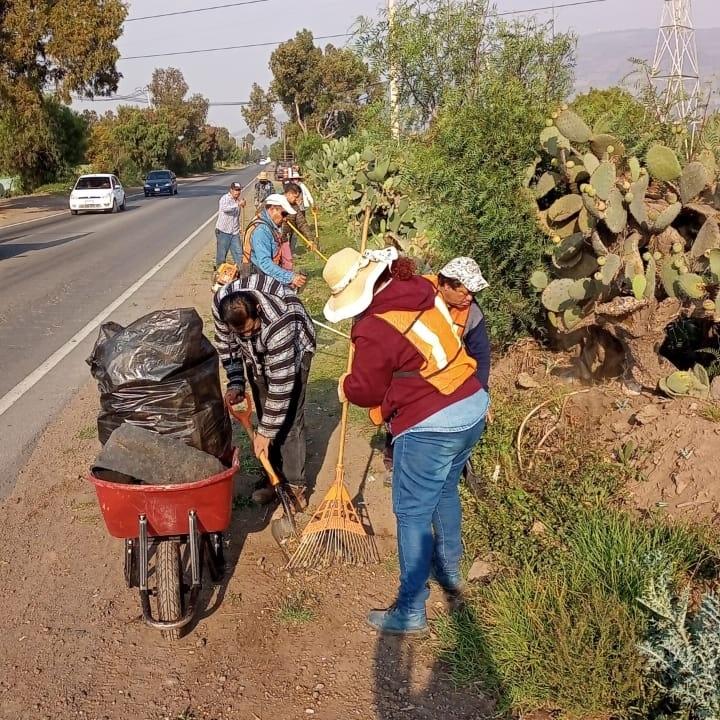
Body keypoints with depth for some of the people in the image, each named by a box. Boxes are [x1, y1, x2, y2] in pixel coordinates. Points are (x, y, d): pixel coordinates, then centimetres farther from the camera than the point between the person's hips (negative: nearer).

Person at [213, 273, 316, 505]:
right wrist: (235, 383, -13)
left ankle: (294, 484, 2)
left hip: (293, 350, -5)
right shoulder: (220, 302, -29)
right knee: (266, 415, 6)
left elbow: (281, 383, -38)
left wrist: (265, 432, -31)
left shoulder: (278, 322, -44)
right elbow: (225, 342, -6)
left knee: (288, 420, -9)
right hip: (255, 354, 5)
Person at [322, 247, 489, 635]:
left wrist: (344, 386, 15)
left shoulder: (375, 329, -20)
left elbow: (366, 390, -6)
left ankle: (410, 611, 15)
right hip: (473, 404, 9)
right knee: (445, 492, 28)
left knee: (412, 514, 5)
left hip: (430, 425, -9)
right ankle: (451, 573, 46)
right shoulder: (421, 288, 1)